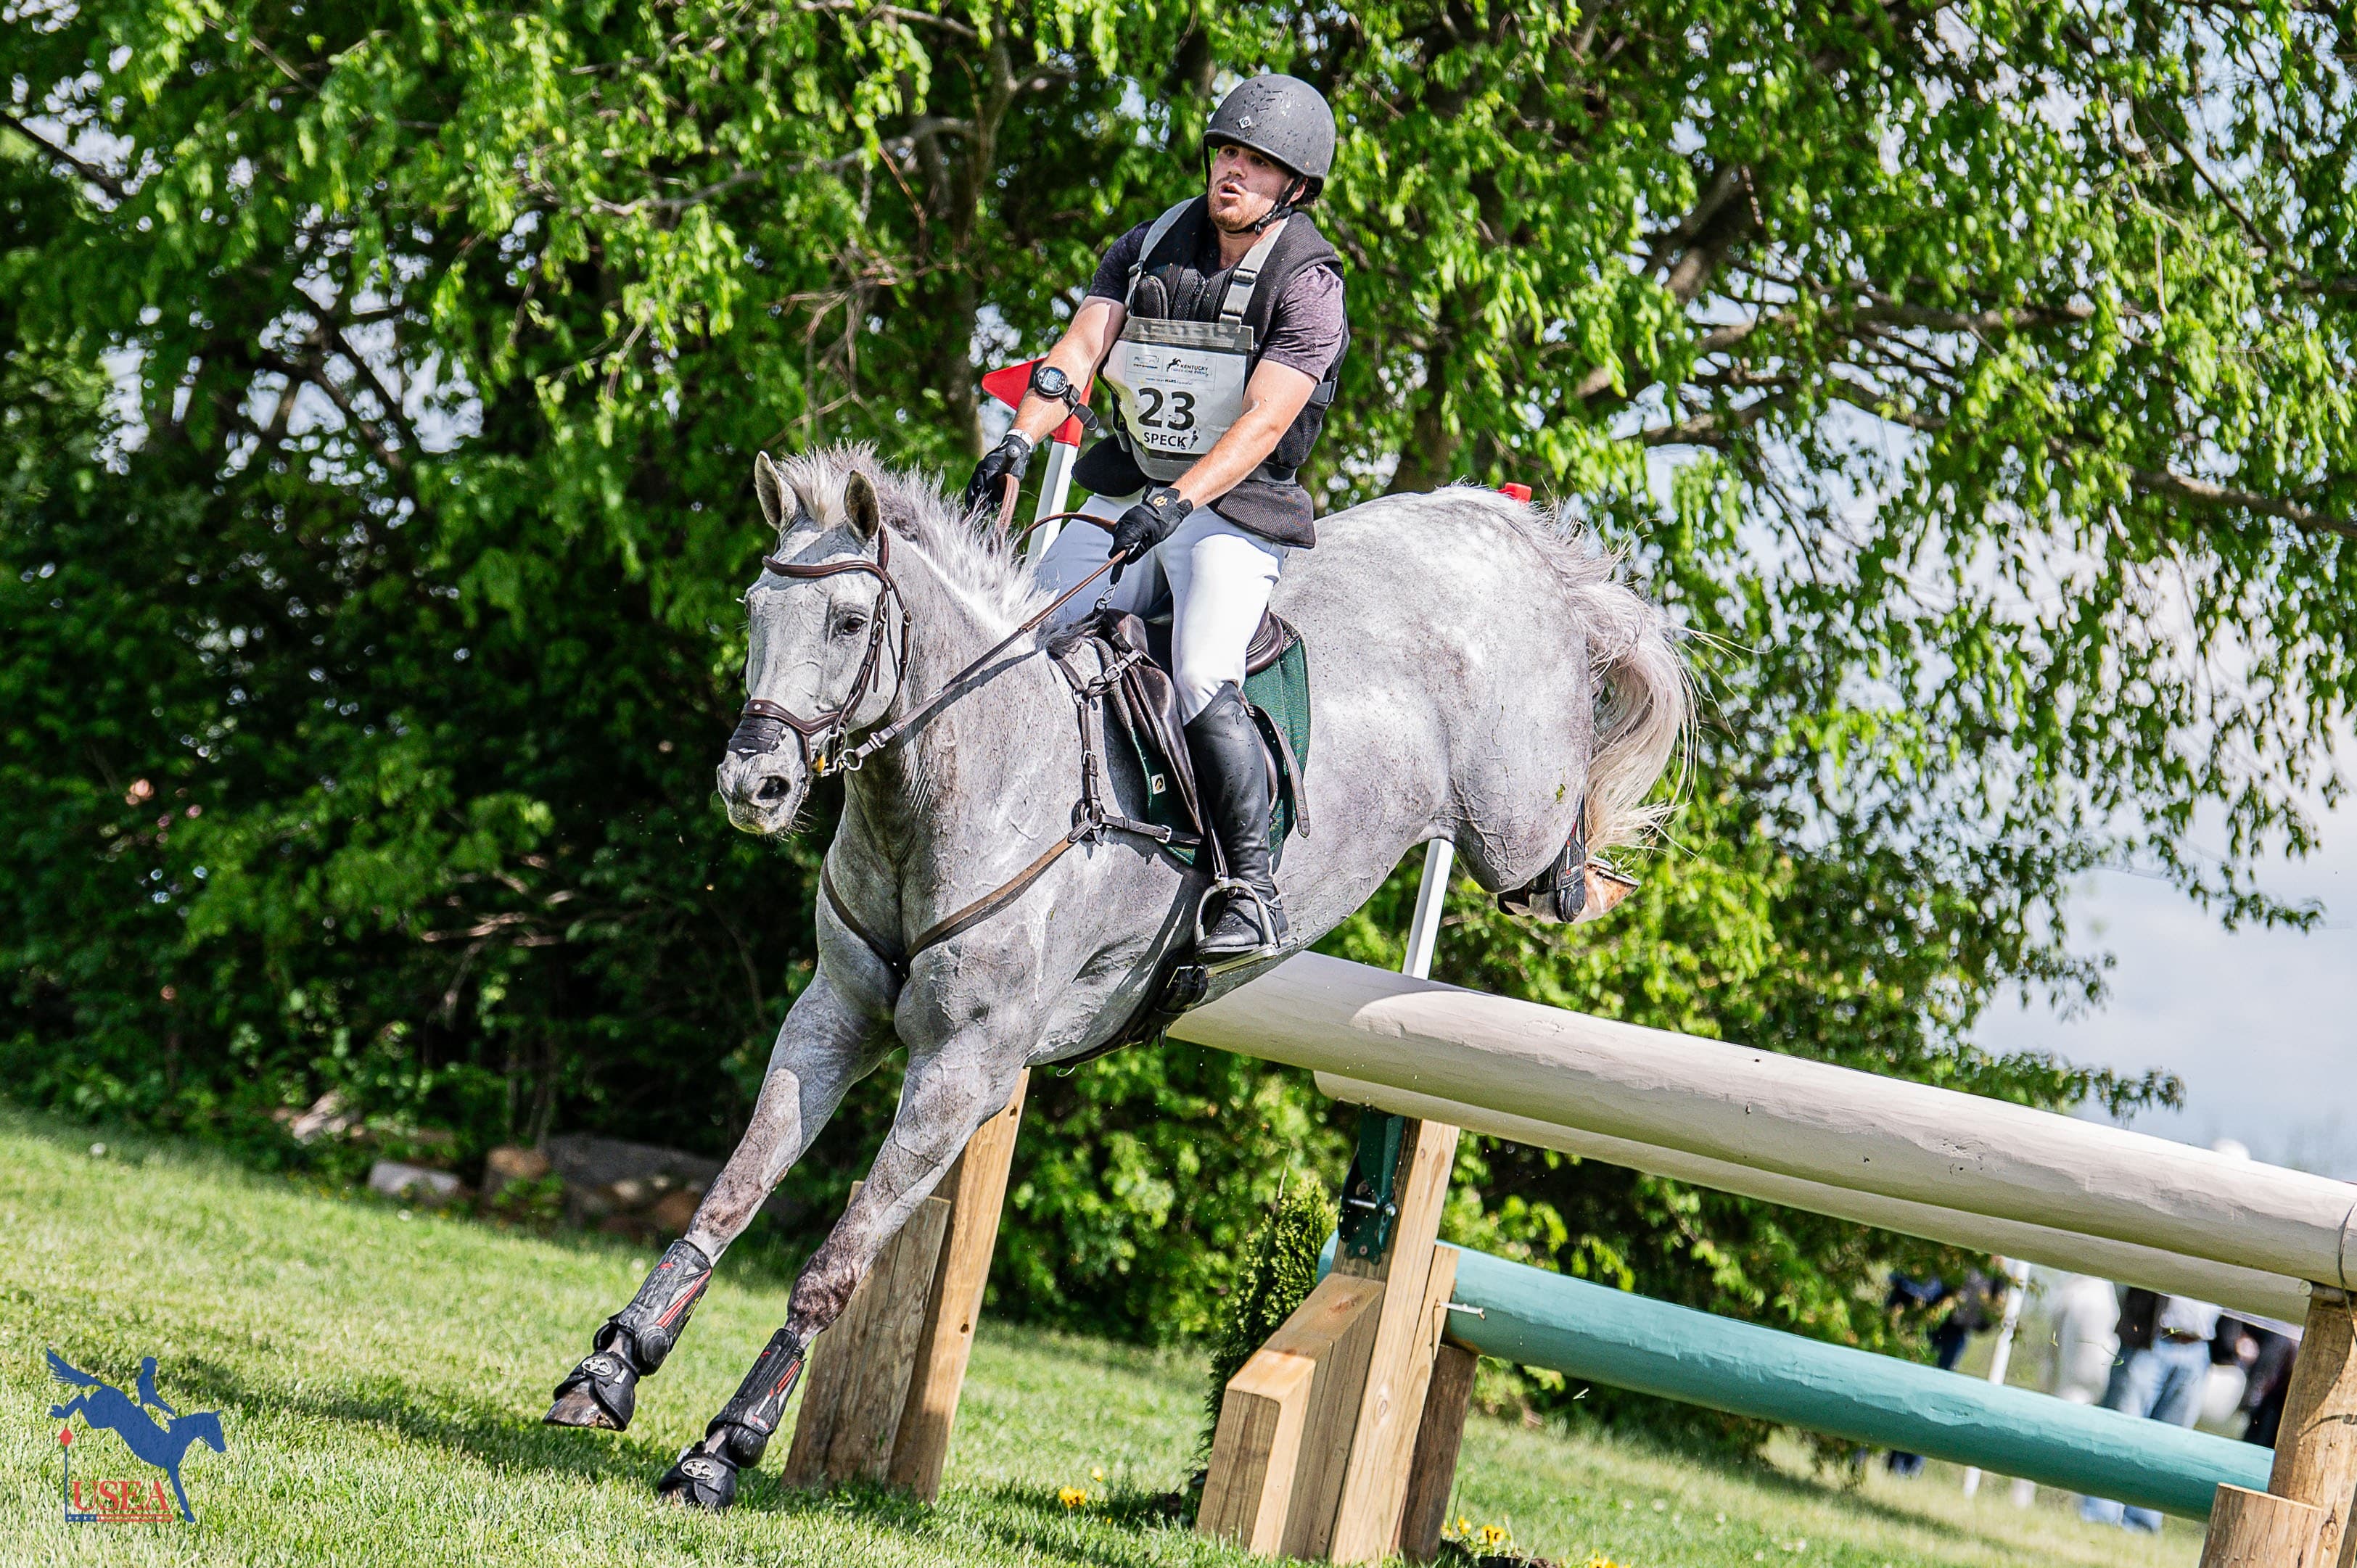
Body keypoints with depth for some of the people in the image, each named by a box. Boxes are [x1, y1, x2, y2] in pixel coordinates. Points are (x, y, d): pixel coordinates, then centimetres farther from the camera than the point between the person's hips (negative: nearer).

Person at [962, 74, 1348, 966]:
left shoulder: (1306, 288, -9)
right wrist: (1019, 440, -23)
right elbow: (1079, 350, -4)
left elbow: (1262, 424, -21)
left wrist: (1177, 502, -35)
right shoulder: (1148, 250, 8)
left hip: (1237, 515, -6)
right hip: (1125, 497, 6)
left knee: (1200, 681, -28)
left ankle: (1253, 894, -21)